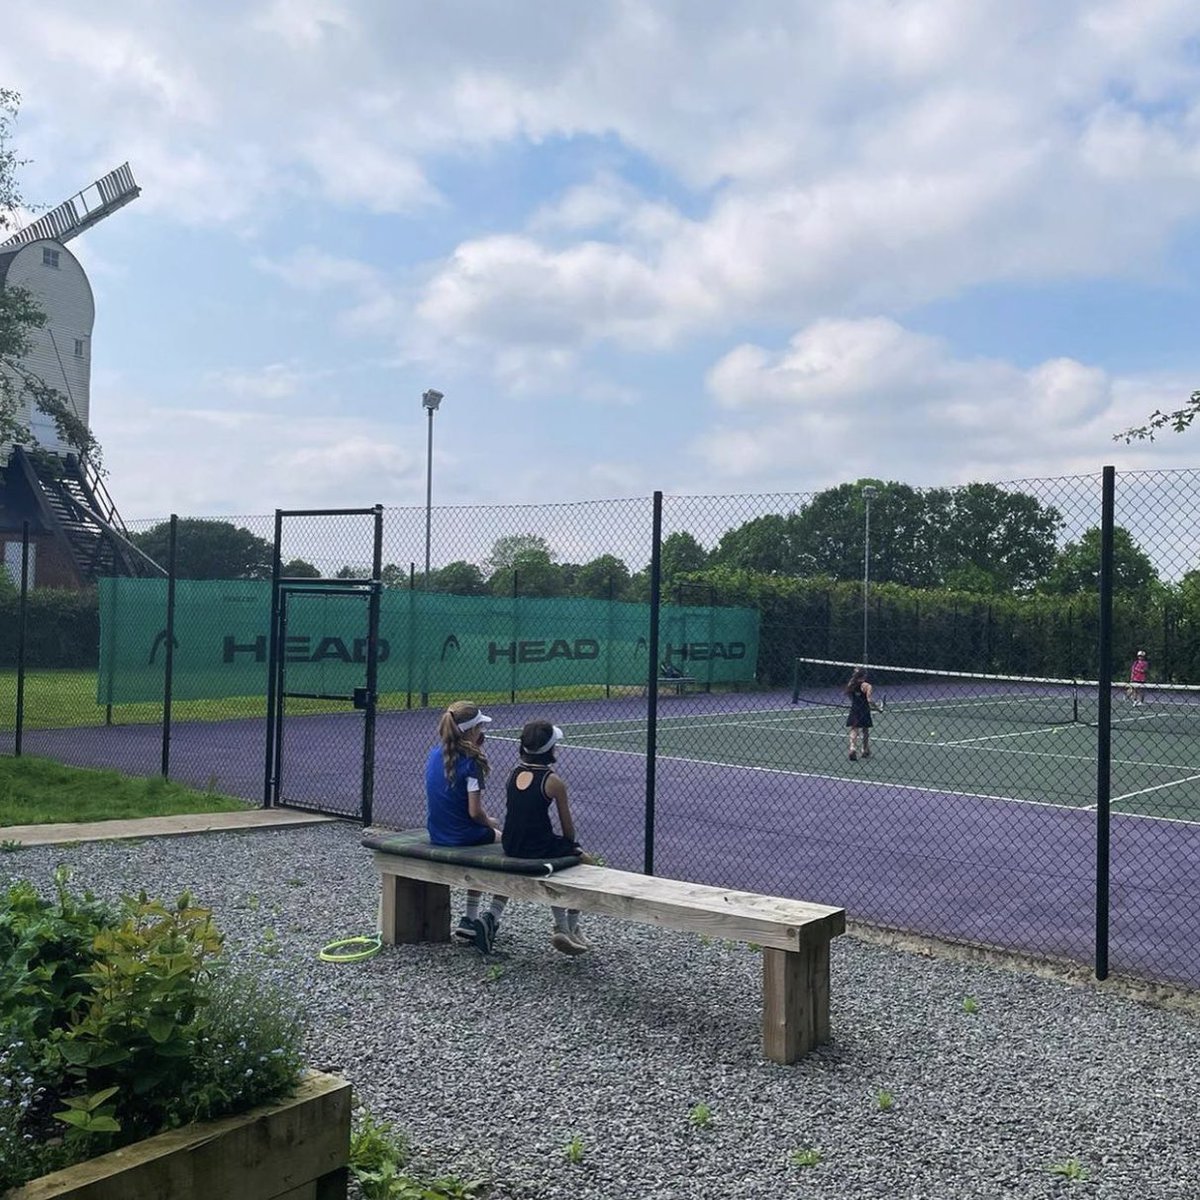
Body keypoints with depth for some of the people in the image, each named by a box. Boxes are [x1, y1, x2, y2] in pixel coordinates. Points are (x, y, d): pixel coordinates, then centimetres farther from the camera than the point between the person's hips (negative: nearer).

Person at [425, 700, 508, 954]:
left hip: (438, 836, 7)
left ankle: (469, 920, 30)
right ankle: (491, 918, 5)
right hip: (465, 837, -7)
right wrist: (491, 823, -2)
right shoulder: (471, 762, -22)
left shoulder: (435, 755, 0)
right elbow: (475, 812, -22)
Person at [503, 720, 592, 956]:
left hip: (512, 846, 7)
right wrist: (571, 845, 14)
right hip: (539, 848, -7)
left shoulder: (515, 773, 4)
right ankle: (571, 928, 27)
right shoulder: (553, 781, -14)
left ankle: (561, 927, 35)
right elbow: (567, 826, -6)